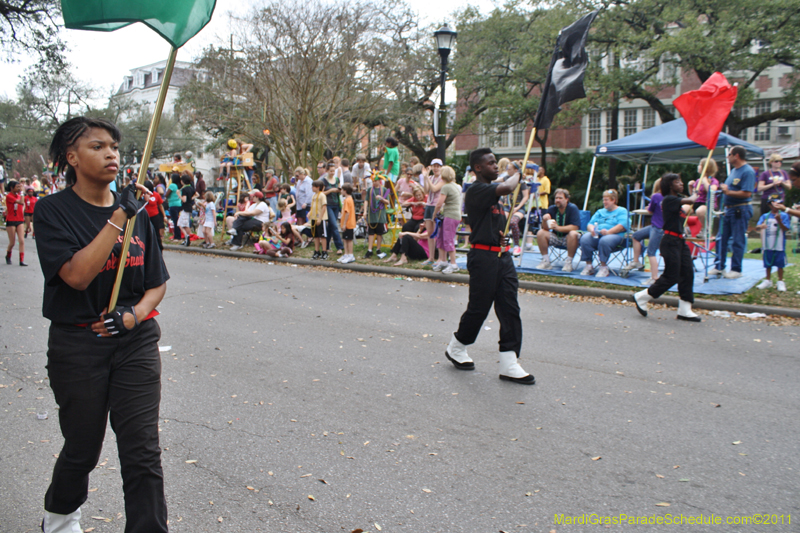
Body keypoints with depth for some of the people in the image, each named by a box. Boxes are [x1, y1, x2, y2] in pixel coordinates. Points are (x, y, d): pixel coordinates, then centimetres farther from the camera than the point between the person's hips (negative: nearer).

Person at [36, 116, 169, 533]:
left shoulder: (138, 210, 5)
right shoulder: (53, 210, -6)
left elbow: (157, 283, 8)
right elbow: (77, 275, -22)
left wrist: (133, 315, -11)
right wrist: (119, 217, -24)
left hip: (136, 342, 2)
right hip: (77, 346, -2)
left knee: (142, 452, -2)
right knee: (83, 448, 15)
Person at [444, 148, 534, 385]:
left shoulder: (491, 191, 17)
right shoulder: (476, 190, -13)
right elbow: (506, 188, -30)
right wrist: (517, 177, -7)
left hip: (502, 255, 9)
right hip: (483, 256, -9)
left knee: (510, 308, 3)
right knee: (479, 308, 1)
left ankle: (509, 364, 6)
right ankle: (455, 348, 25)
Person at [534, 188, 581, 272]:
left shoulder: (573, 208, -12)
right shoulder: (551, 209, -2)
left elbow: (575, 227, -21)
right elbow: (546, 228, -3)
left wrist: (558, 227, -29)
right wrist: (545, 220, -26)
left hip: (568, 238, -4)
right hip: (556, 237, 4)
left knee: (573, 234, -35)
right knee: (540, 233, -18)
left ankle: (568, 263, -25)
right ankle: (546, 261, -12)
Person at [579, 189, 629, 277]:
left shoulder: (622, 211, 14)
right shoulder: (600, 212, 32)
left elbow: (623, 225, -5)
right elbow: (590, 224, 18)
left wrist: (608, 232, -19)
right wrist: (592, 229, -8)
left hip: (614, 234, -4)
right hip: (596, 235, 5)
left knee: (604, 241, -40)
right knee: (584, 239, -29)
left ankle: (604, 267, -25)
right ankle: (588, 266, -21)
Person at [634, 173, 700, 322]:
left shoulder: (677, 200, 15)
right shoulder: (669, 200, -13)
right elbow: (690, 201, -17)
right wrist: (694, 196, 0)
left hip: (680, 241, 9)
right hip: (670, 241, -9)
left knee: (687, 273, 4)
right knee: (671, 276, -7)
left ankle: (685, 310, 10)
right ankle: (641, 298, 8)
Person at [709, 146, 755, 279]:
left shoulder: (748, 171, -13)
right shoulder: (734, 170, 16)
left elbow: (747, 193, -22)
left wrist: (729, 192, -21)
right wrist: (722, 188, 5)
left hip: (740, 210, -9)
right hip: (728, 209, 9)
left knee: (738, 241, -1)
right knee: (721, 239, 10)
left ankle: (736, 269, 6)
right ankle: (719, 266, 19)